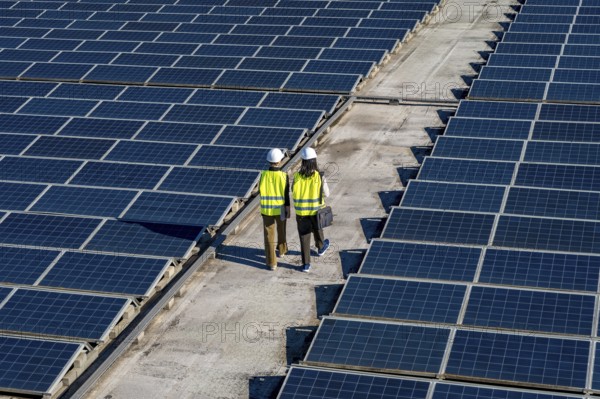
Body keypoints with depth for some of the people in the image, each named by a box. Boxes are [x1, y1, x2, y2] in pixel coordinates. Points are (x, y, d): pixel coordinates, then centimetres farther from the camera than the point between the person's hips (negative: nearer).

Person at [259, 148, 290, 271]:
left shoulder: (264, 175, -12)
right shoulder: (284, 176, -16)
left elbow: (260, 190, 1)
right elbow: (286, 195, -12)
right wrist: (288, 210, -3)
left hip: (266, 209, 0)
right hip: (280, 209, 0)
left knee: (269, 235, 5)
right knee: (281, 230, 26)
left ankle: (271, 262, 5)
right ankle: (282, 250, 48)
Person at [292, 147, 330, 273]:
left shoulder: (297, 176, -13)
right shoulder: (320, 176, -17)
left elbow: (294, 191, 1)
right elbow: (326, 193, -8)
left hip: (301, 211, 0)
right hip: (316, 210, 0)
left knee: (304, 236, 10)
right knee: (317, 229, 28)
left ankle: (306, 264, 10)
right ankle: (320, 248, 55)